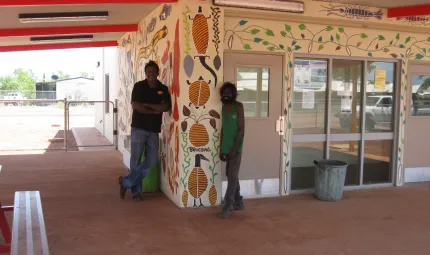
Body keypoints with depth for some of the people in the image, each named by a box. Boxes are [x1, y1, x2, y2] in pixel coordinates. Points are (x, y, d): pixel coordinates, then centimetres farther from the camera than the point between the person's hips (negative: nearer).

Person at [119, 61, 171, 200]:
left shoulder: (163, 89, 7)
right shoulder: (139, 86, -1)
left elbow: (166, 107, -7)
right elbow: (135, 105, -12)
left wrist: (147, 104, -13)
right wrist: (154, 111, -10)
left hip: (154, 130, 3)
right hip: (138, 128, -3)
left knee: (152, 161, -1)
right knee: (135, 160, -2)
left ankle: (126, 182, 12)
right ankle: (136, 190, 12)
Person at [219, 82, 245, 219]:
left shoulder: (238, 106, -9)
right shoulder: (224, 107, 10)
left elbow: (241, 129, -13)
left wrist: (234, 148, -18)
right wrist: (221, 148, 10)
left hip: (235, 147, -7)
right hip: (226, 147, 7)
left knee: (232, 176, -7)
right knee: (230, 175, 12)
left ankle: (228, 206, -6)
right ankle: (238, 202, 24)